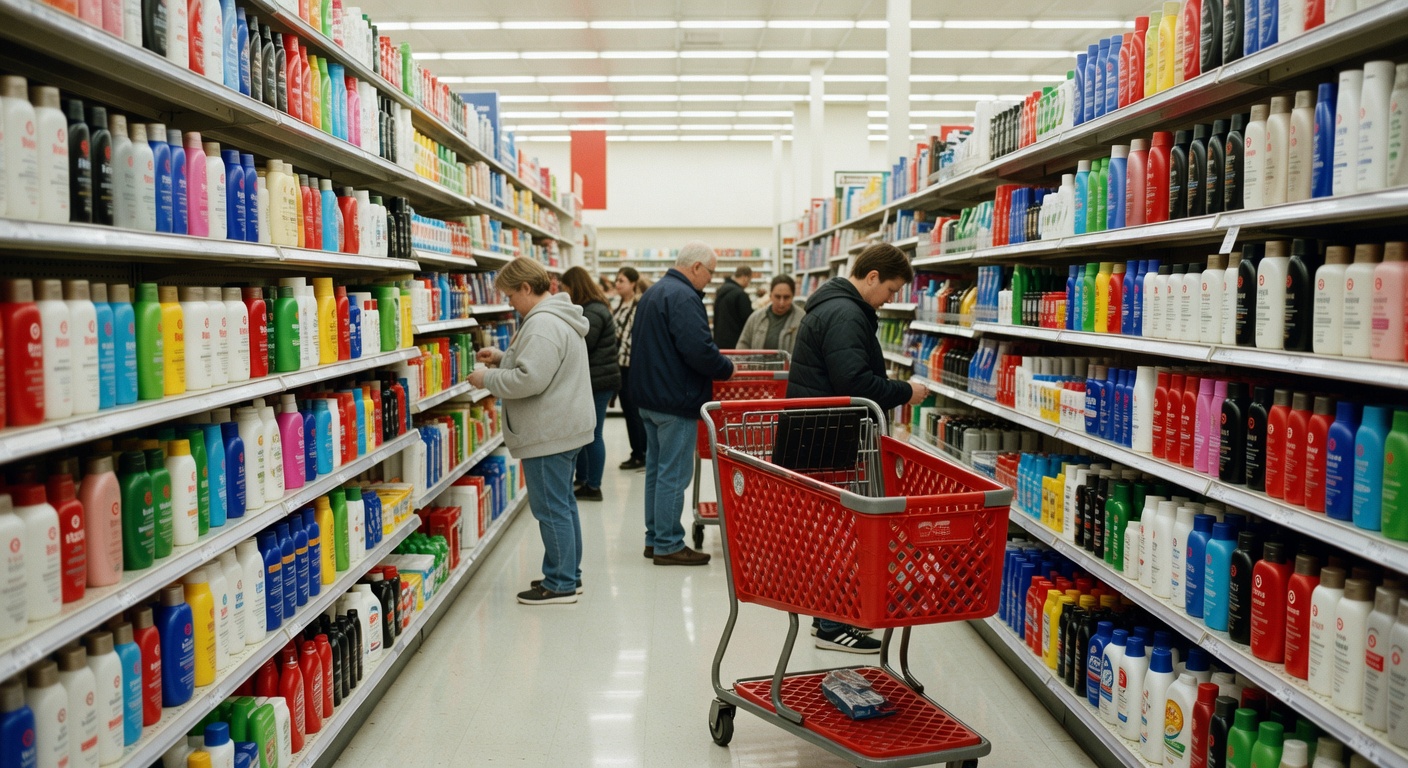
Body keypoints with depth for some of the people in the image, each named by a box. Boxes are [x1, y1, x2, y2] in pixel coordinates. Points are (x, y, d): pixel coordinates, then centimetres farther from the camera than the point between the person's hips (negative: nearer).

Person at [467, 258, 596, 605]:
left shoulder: (542, 324, -21)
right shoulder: (559, 317, 14)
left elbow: (529, 380, -28)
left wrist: (487, 379, -14)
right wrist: (502, 358, 16)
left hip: (549, 434, -11)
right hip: (565, 428, 11)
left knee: (550, 508, -2)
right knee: (563, 503, 18)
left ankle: (560, 584, 7)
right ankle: (569, 575, 28)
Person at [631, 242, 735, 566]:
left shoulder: (652, 293, 16)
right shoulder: (684, 297, -18)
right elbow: (699, 350, -26)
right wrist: (726, 369, -10)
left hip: (649, 396, 10)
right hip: (676, 401, -10)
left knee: (656, 468, 15)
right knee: (673, 473, -3)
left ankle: (655, 538, 23)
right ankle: (668, 545, 3)